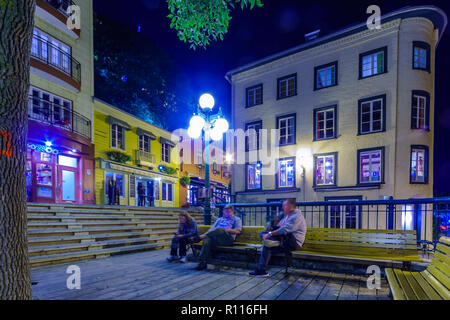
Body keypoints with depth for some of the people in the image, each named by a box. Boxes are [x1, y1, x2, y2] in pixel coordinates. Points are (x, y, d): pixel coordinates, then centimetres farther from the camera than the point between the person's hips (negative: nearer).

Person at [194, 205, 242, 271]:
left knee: (220, 229, -36)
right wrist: (205, 234, -1)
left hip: (228, 239, -4)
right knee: (207, 240, -30)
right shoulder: (220, 219, 34)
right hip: (216, 239, 4)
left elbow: (238, 231, 4)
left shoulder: (236, 219, 20)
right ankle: (202, 263, -31)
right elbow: (212, 228, 21)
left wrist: (225, 230, -9)